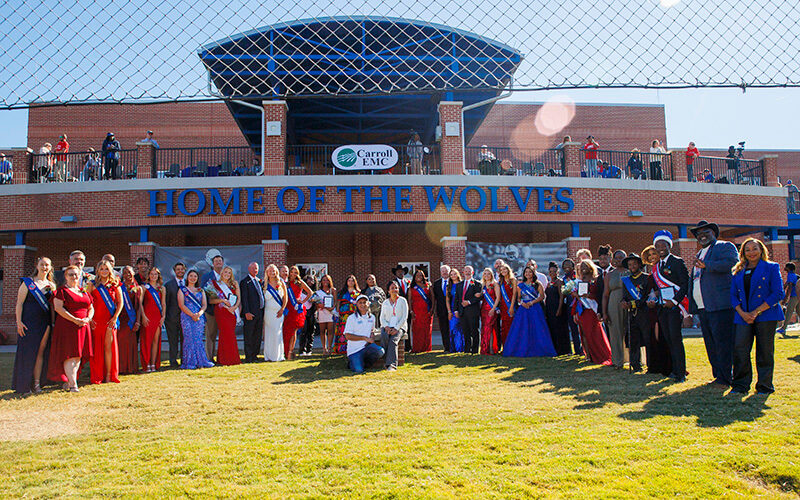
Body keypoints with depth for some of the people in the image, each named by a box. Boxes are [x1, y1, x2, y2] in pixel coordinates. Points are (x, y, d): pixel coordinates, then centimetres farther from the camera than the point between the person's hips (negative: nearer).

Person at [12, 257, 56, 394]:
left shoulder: (51, 285, 11)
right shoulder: (27, 283, 0)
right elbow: (19, 303, -4)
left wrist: (52, 323, 5)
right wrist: (19, 322, -12)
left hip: (44, 323, 4)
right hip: (29, 322, -3)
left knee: (40, 352, 4)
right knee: (27, 352, -3)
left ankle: (36, 383, 9)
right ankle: (24, 385, 4)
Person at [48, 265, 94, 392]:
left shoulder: (84, 291, 17)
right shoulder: (62, 290, -1)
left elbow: (91, 308, 19)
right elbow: (58, 308, -12)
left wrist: (88, 318, -2)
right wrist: (75, 320, -17)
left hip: (83, 327, 6)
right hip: (67, 327, -6)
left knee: (78, 356, 5)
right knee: (69, 356, -8)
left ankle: (68, 381, 14)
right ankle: (73, 384, -8)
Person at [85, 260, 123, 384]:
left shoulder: (115, 284, 8)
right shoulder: (92, 285, 6)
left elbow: (120, 302, 7)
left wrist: (115, 317, -4)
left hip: (110, 320, 0)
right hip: (96, 320, 0)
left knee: (108, 345, -4)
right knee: (96, 347, 1)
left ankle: (109, 374, 1)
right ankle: (97, 375, 8)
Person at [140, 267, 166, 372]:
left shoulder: (161, 288, 13)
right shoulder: (144, 287, 4)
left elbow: (163, 303, 12)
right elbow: (140, 303, -1)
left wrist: (163, 316, 2)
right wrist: (143, 316, -10)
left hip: (158, 316, 3)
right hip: (147, 315, -3)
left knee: (156, 340, 1)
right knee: (147, 340, -5)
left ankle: (154, 365, 5)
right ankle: (147, 365, -1)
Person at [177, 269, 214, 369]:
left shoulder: (201, 290, 17)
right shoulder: (182, 289, 7)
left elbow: (204, 304, 8)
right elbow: (181, 305, -3)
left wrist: (199, 313, -12)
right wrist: (192, 315, -14)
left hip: (199, 317, 3)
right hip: (187, 317, -3)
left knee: (198, 339, 0)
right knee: (189, 339, -7)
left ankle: (201, 361, 2)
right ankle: (190, 363, -4)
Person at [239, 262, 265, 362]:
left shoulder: (259, 281, 16)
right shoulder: (245, 282, -6)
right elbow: (244, 298, -11)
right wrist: (246, 312, -17)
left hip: (260, 312, 7)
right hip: (250, 313, -7)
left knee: (258, 336, 11)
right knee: (249, 336, -1)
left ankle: (254, 355, 20)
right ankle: (249, 357, 3)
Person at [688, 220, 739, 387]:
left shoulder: (726, 247, 0)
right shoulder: (700, 254, 25)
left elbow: (732, 263, -22)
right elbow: (693, 280, 28)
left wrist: (707, 265, -19)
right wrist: (691, 305, 22)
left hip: (720, 305, -9)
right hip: (703, 309, 9)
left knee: (722, 343, -8)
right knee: (711, 344, 13)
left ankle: (725, 378, -2)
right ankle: (717, 374, 21)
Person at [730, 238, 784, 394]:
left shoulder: (771, 268, 3)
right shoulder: (738, 272, 15)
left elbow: (778, 294, -5)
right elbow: (733, 295, 12)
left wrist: (757, 312, -12)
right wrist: (742, 313, -6)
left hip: (766, 316, -3)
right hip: (743, 317, 3)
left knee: (764, 351, 0)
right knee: (739, 350, -5)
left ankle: (765, 386, 12)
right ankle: (741, 385, 6)